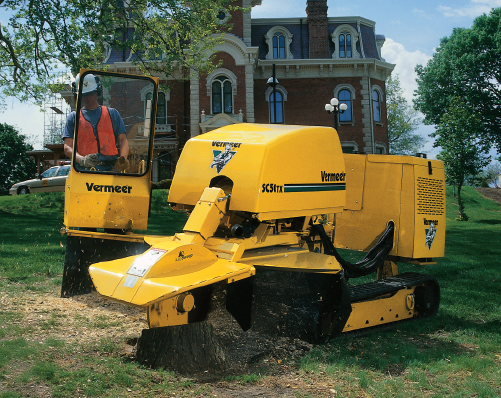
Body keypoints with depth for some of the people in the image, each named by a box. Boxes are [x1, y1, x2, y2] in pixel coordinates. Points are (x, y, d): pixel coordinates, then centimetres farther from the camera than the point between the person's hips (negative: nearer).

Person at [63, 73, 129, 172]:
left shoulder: (112, 113, 22)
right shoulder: (73, 117, 19)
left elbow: (122, 140, 16)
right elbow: (67, 147, 9)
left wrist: (122, 159, -5)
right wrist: (82, 160, -12)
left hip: (110, 169, 1)